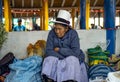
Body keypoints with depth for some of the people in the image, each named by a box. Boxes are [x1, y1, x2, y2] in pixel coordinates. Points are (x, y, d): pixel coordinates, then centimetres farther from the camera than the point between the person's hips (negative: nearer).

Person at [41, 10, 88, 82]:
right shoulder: (52, 33, -9)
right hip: (58, 59, 2)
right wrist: (63, 58, -26)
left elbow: (76, 52, -22)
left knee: (71, 60, -32)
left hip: (72, 59, -2)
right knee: (50, 59, -27)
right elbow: (48, 51, -15)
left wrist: (59, 50, -18)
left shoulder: (73, 33, -14)